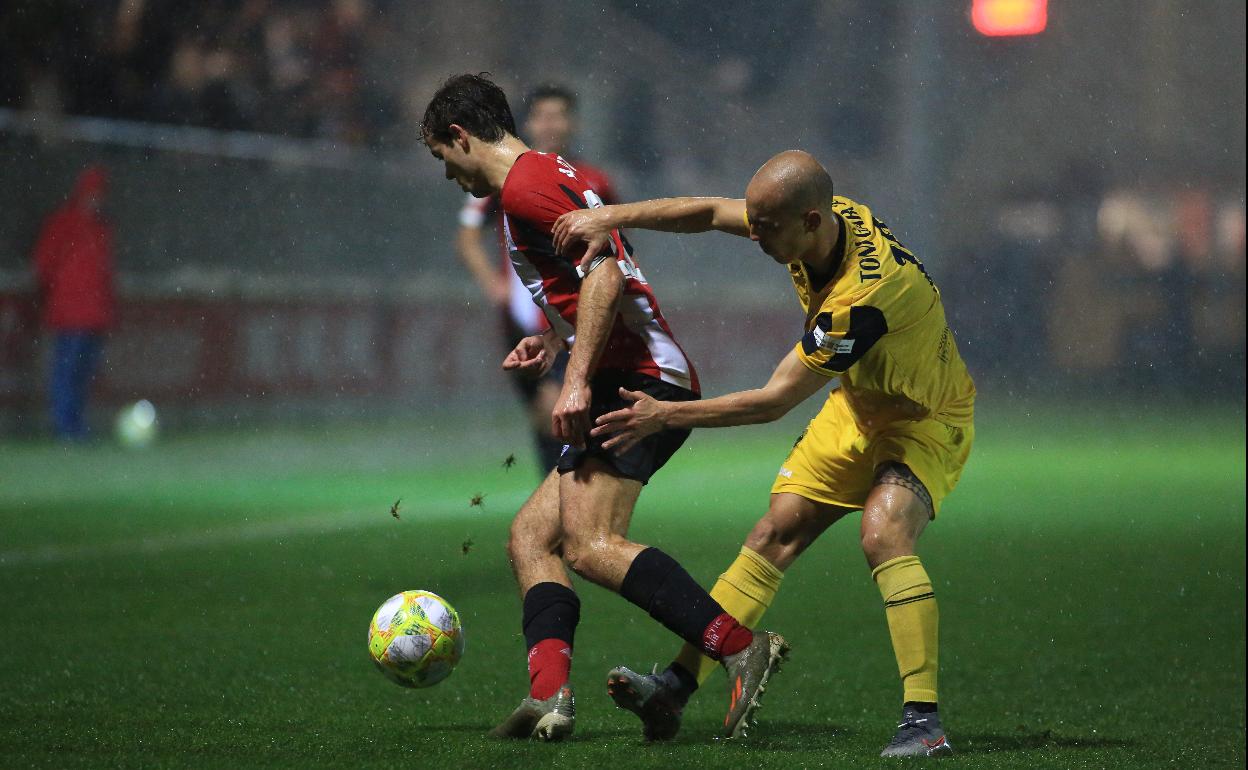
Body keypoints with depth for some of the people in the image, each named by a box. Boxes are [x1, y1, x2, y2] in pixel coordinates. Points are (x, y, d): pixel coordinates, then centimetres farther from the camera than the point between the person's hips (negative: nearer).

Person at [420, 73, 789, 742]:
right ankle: (549, 696, -7)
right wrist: (555, 342, 26)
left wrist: (578, 379, -22)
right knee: (530, 537, 8)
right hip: (655, 381, 11)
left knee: (591, 543, -22)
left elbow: (604, 272, -18)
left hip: (637, 380, -11)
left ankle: (742, 648, -28)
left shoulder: (525, 185, -5)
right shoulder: (560, 176, 27)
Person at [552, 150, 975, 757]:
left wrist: (666, 416, -25)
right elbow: (710, 212, 2)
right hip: (857, 407, 8)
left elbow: (776, 399, -31)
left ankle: (923, 720, -30)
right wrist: (612, 217, -10)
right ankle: (676, 688, -2)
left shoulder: (866, 294, -37)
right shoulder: (829, 216, -15)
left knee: (883, 536, -31)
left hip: (926, 422, -8)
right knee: (774, 533, -1)